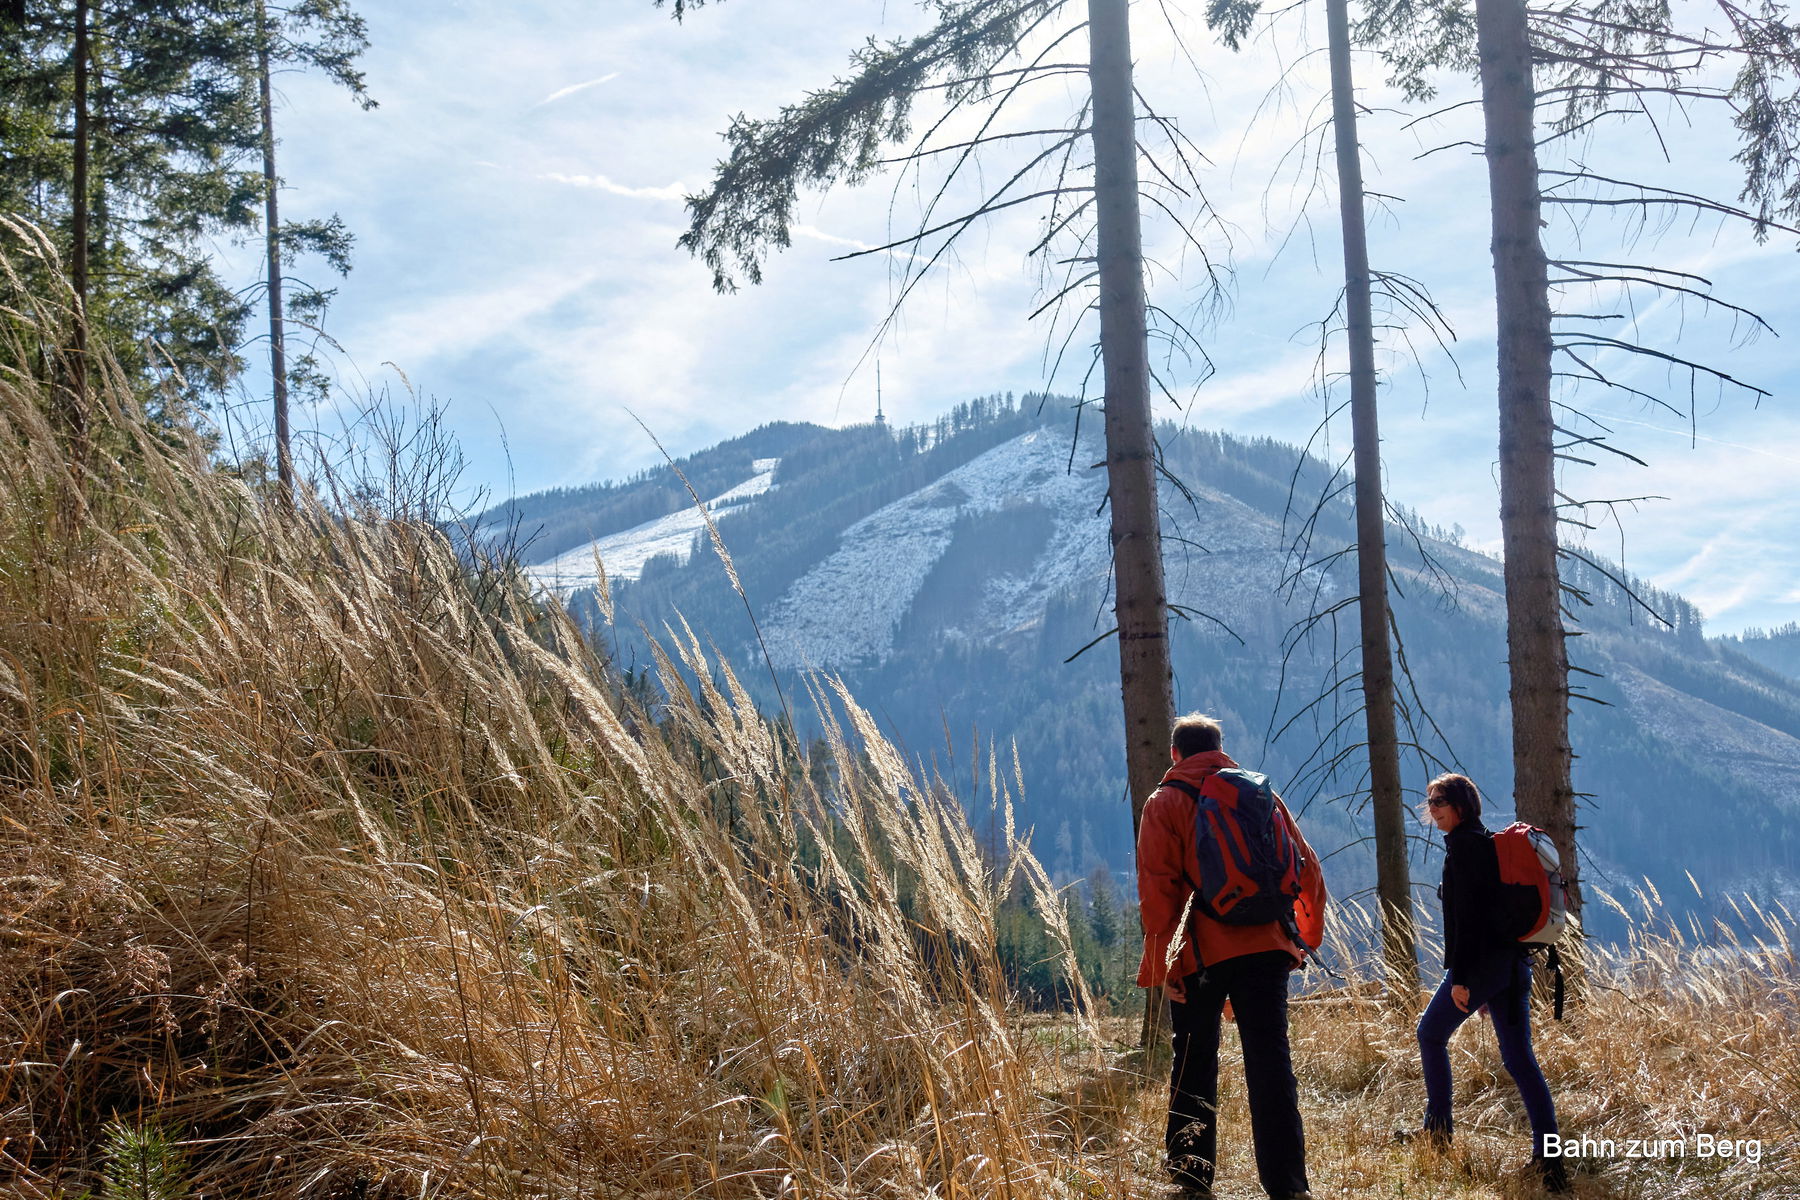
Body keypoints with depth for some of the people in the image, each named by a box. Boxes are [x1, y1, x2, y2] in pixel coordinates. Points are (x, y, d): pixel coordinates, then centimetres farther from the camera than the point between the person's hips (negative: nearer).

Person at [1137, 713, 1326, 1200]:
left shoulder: (1165, 804, 3)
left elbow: (1157, 889, -6)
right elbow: (1306, 868, 14)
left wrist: (1161, 965, -5)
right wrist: (1305, 936, 23)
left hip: (1201, 954, -2)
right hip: (1266, 948, 2)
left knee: (1193, 1069, 9)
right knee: (1271, 1064, 1)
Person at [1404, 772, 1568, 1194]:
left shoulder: (1463, 844, -9)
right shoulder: (1491, 843, 19)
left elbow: (1467, 914, -17)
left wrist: (1460, 977, -20)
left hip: (1483, 958, -8)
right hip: (1514, 960, 8)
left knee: (1431, 1033, 12)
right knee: (1519, 1057, 3)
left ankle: (1438, 1131, 18)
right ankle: (1548, 1157, -6)